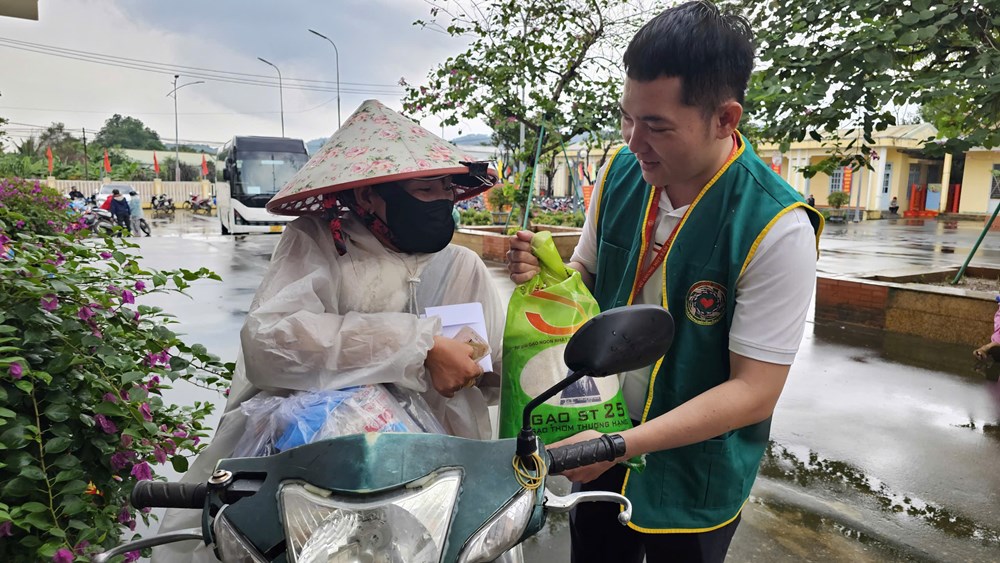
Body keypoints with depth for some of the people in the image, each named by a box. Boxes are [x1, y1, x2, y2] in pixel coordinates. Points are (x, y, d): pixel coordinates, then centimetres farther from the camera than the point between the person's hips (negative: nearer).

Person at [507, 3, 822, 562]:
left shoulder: (777, 228, -25)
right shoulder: (620, 172, -10)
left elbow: (753, 392, -22)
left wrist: (623, 444, -28)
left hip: (693, 475, -4)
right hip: (598, 441, 5)